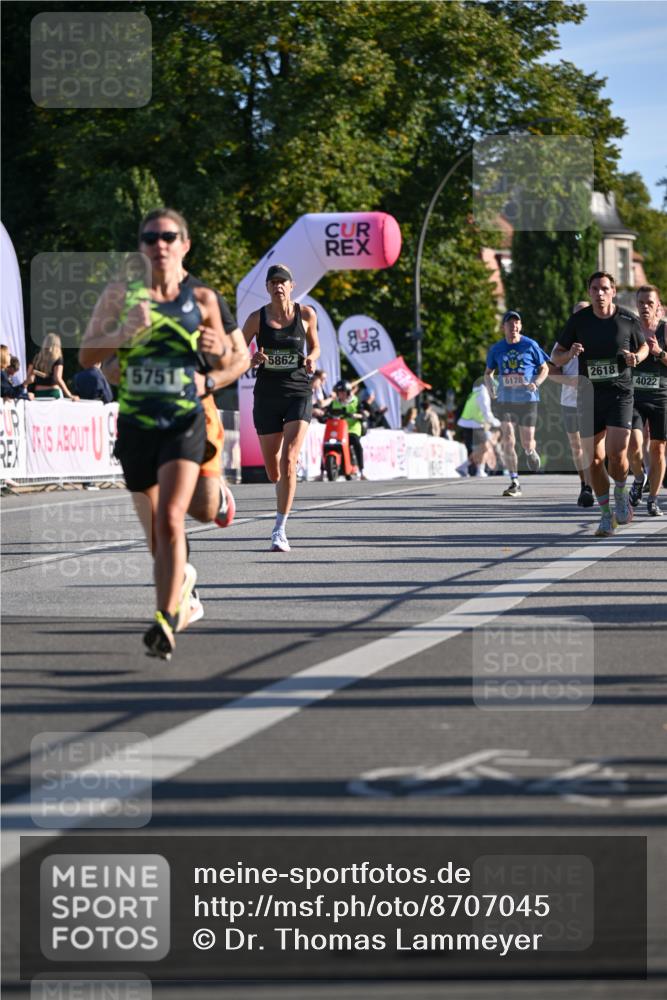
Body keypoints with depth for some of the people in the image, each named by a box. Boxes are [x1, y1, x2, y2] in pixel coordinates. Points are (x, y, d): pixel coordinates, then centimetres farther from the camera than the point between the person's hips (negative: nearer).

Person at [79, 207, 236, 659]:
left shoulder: (202, 299, 2)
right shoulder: (121, 295, 1)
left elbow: (225, 359, 16)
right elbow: (87, 355, -5)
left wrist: (218, 346, -7)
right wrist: (125, 332, -22)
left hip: (184, 423, -2)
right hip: (136, 423, 2)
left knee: (170, 519, -20)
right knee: (155, 531, 14)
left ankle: (167, 621, -21)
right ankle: (182, 579, 45)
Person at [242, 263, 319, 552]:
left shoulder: (306, 314, 1)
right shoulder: (257, 318, 0)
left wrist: (310, 360, -6)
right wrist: (251, 360, -16)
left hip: (298, 393, -1)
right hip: (267, 395, 1)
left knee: (288, 460, -18)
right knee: (272, 469, 6)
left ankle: (279, 530, -13)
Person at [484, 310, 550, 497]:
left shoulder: (530, 345, -2)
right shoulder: (496, 349, 4)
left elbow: (544, 368, 5)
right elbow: (488, 372, 16)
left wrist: (536, 383, -13)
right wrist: (489, 385, -5)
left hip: (527, 400, -1)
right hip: (505, 401, 1)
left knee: (526, 443, 2)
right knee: (507, 442, -10)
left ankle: (531, 451, 41)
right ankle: (514, 483, -3)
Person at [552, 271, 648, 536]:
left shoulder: (628, 320, -1)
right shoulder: (578, 320, 0)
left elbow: (644, 347, 16)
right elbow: (555, 357, 5)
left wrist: (636, 357, -7)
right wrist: (569, 353, -18)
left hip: (620, 395, -1)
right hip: (589, 396, 1)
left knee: (617, 454, -16)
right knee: (594, 460, -1)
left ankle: (621, 495, 15)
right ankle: (606, 515, 15)